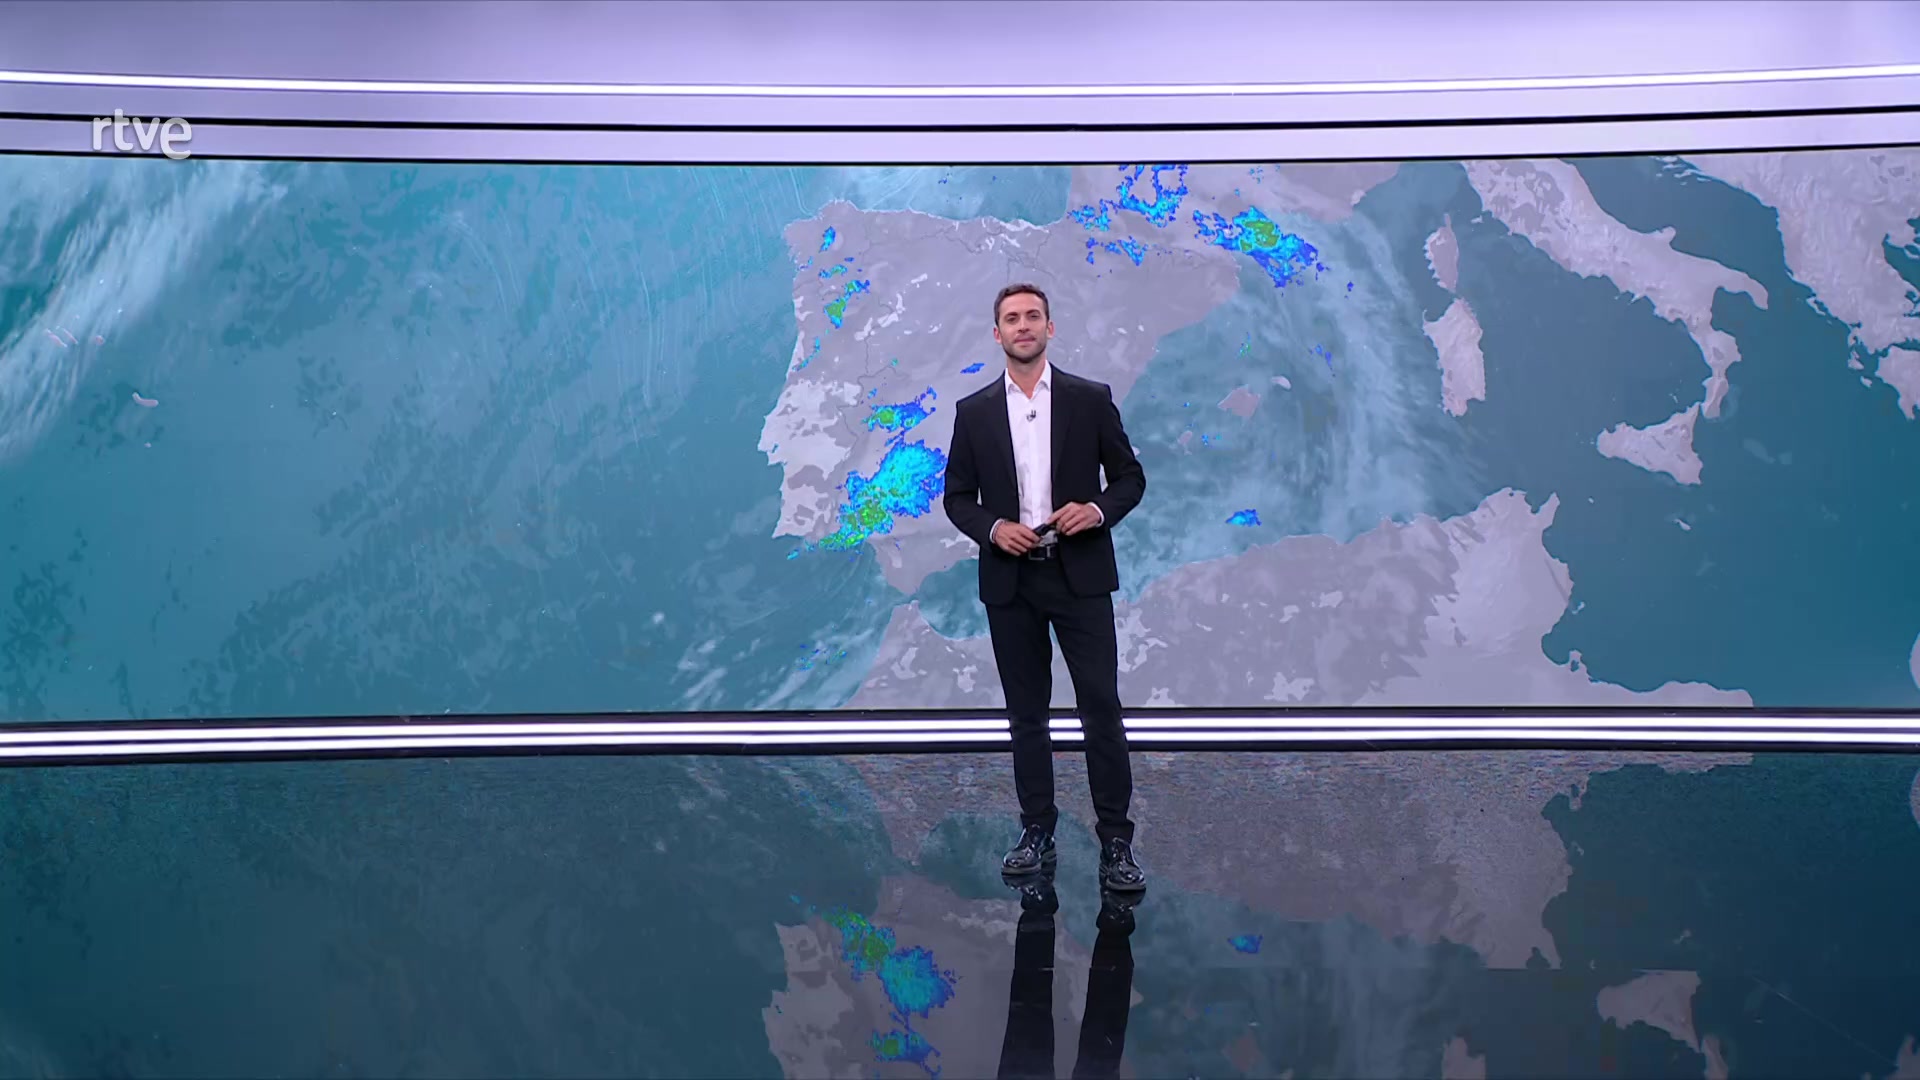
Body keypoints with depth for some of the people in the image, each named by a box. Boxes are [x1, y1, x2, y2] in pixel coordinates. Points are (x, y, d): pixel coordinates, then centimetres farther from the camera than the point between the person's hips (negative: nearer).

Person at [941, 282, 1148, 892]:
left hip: (1080, 576, -2)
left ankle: (1116, 841, 5)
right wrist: (993, 528, -12)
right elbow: (957, 497, 8)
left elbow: (1130, 476, 5)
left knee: (1101, 709, -3)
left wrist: (1098, 510, -15)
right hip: (1010, 580, 2)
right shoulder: (974, 411, 6)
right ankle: (1036, 833, 20)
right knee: (1026, 713, 9)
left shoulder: (1091, 400, 2)